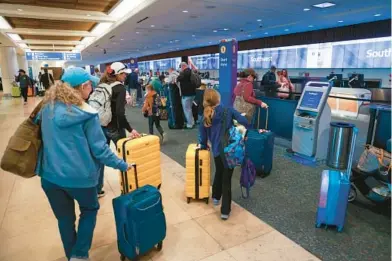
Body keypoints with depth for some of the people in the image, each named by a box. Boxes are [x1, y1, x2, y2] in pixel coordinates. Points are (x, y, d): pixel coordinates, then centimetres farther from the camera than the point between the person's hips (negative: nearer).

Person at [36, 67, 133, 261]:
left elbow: (41, 132, 18)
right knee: (89, 210, 23)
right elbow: (99, 149, -14)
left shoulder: (47, 107, 3)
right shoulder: (86, 114, -13)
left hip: (50, 175, 5)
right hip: (79, 175, -5)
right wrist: (122, 165, -4)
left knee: (65, 219, 21)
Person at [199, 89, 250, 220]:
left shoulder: (205, 118, -1)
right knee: (226, 179, 7)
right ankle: (225, 211, 11)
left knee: (218, 173, 29)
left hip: (217, 151, 3)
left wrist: (203, 146, 25)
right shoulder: (228, 110, -7)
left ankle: (216, 197, 48)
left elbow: (203, 136, 5)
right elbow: (244, 121, -13)